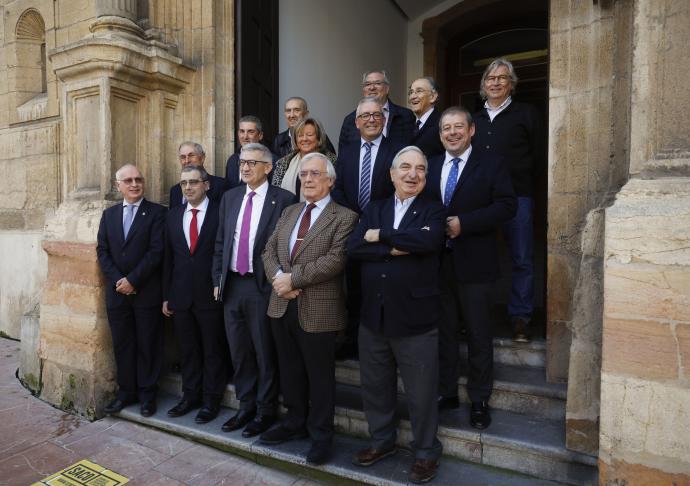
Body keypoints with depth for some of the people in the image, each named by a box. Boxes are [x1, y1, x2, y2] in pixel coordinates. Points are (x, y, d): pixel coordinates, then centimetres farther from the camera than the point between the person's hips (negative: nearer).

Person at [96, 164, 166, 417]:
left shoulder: (156, 212, -4)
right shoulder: (109, 214, 12)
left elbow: (156, 251, -11)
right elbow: (102, 251, 7)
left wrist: (132, 280, -13)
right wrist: (118, 281, -6)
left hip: (147, 292, -4)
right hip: (117, 292, 4)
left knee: (147, 345, 6)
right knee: (122, 344, 12)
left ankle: (147, 393, 19)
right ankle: (126, 391, 26)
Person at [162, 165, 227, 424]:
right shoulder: (173, 216, 9)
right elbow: (168, 257, 10)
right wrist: (166, 295, 8)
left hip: (210, 295, -4)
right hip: (181, 296, 5)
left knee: (213, 351, 8)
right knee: (187, 350, 16)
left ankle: (211, 400, 23)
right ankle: (190, 396, 31)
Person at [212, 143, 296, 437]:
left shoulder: (283, 199, -7)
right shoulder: (230, 197, 11)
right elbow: (220, 242, 14)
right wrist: (217, 280, 10)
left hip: (262, 286, -5)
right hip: (231, 285, 6)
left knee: (264, 353, 6)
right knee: (239, 352, 15)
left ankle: (265, 412, 24)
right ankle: (246, 407, 32)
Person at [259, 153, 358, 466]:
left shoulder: (344, 217, -7)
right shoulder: (289, 212, 14)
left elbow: (335, 260, -19)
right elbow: (269, 250, 9)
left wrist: (294, 278, -18)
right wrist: (278, 277, -11)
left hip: (317, 310, -6)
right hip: (282, 305, 6)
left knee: (320, 375, 9)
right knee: (290, 370, 19)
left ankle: (321, 434, 28)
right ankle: (295, 422, 40)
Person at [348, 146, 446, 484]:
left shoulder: (433, 211, 0)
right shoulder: (374, 209, 9)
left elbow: (428, 241, -23)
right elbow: (353, 247, -6)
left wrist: (381, 235, -13)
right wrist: (397, 248, -17)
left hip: (416, 319, -4)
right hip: (372, 317, 4)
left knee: (420, 393, 11)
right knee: (375, 386, 19)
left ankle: (426, 452, 34)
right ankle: (382, 440, 43)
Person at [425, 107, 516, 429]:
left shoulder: (491, 166, 1)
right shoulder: (430, 167, 14)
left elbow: (506, 206, -10)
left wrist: (463, 223, -18)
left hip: (473, 263, -3)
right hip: (436, 261, 4)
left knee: (478, 333, 6)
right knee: (443, 330, 13)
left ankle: (479, 400, 22)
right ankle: (446, 392, 28)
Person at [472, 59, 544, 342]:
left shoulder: (526, 114, 8)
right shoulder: (475, 119, 17)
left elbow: (538, 155, 4)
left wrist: (518, 177, -2)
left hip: (517, 195, -3)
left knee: (522, 258, -2)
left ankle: (520, 317, 11)